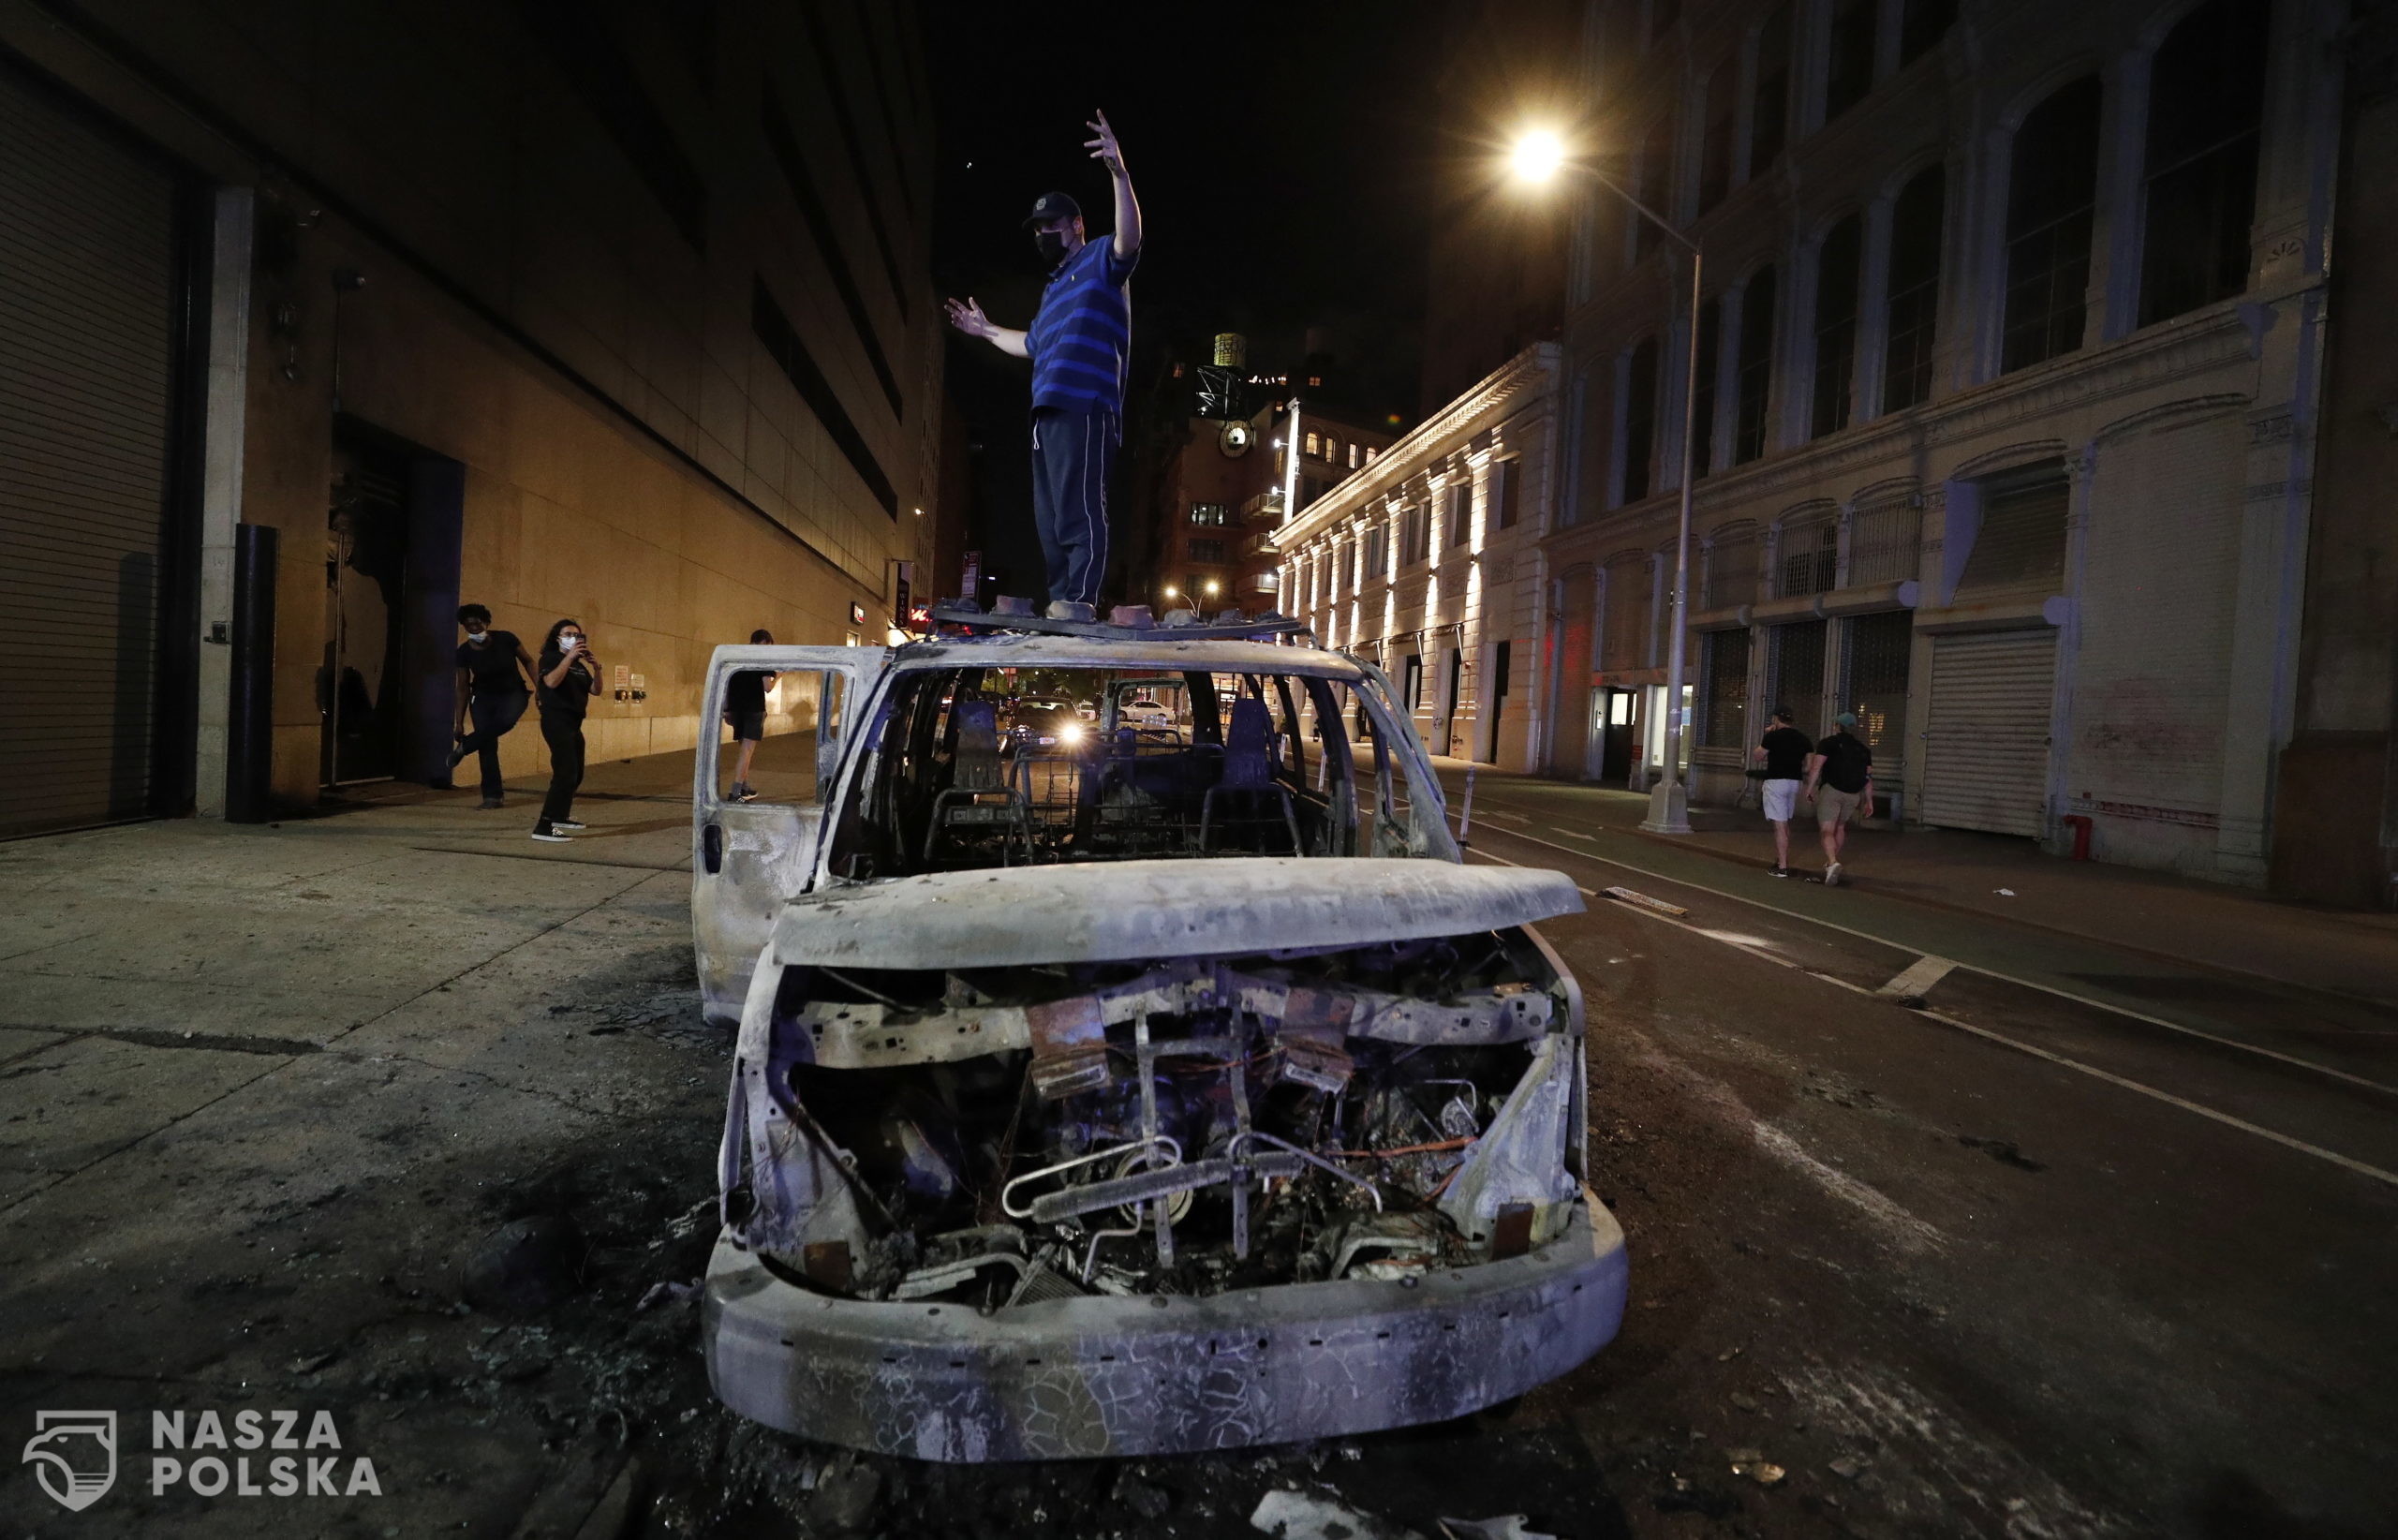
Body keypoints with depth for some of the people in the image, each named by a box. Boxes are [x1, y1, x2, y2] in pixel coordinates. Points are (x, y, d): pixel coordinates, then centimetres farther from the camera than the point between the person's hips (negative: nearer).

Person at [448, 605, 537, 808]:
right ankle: (492, 796, -1)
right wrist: (460, 723, -2)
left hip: (513, 694, -2)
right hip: (483, 698, 2)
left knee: (505, 720, -35)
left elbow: (528, 662, -1)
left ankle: (464, 747, -12)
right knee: (487, 745, -7)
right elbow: (463, 688, -2)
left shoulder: (505, 639, -15)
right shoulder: (464, 652, -9)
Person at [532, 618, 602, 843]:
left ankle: (560, 816, 32)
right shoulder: (550, 658, -6)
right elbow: (551, 682, -25)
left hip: (573, 723, 9)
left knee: (575, 774, 16)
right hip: (556, 721, -9)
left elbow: (595, 690, 7)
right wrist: (569, 657, -27)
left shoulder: (580, 665, 15)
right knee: (566, 772, -19)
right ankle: (543, 826, -23)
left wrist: (596, 668, -8)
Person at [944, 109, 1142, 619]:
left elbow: (1130, 238, -15)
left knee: (1078, 507, -19)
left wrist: (1119, 173, -26)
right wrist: (987, 331, 49)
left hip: (1084, 406, -10)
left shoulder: (1100, 260, 8)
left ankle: (1079, 600, -24)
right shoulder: (1054, 288, 33)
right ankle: (1062, 603, 7)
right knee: (1050, 515, 6)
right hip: (1048, 410, 10)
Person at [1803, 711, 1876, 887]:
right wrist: (1869, 801, 15)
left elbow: (1816, 767, -11)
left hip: (1831, 790, -5)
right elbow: (1868, 776, 12)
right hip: (1853, 795, 5)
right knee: (1840, 827, 24)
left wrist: (1809, 788, -6)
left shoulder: (1828, 743, 0)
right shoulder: (1863, 748, 14)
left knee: (1827, 831, -8)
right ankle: (1831, 862, 35)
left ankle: (1833, 863, -30)